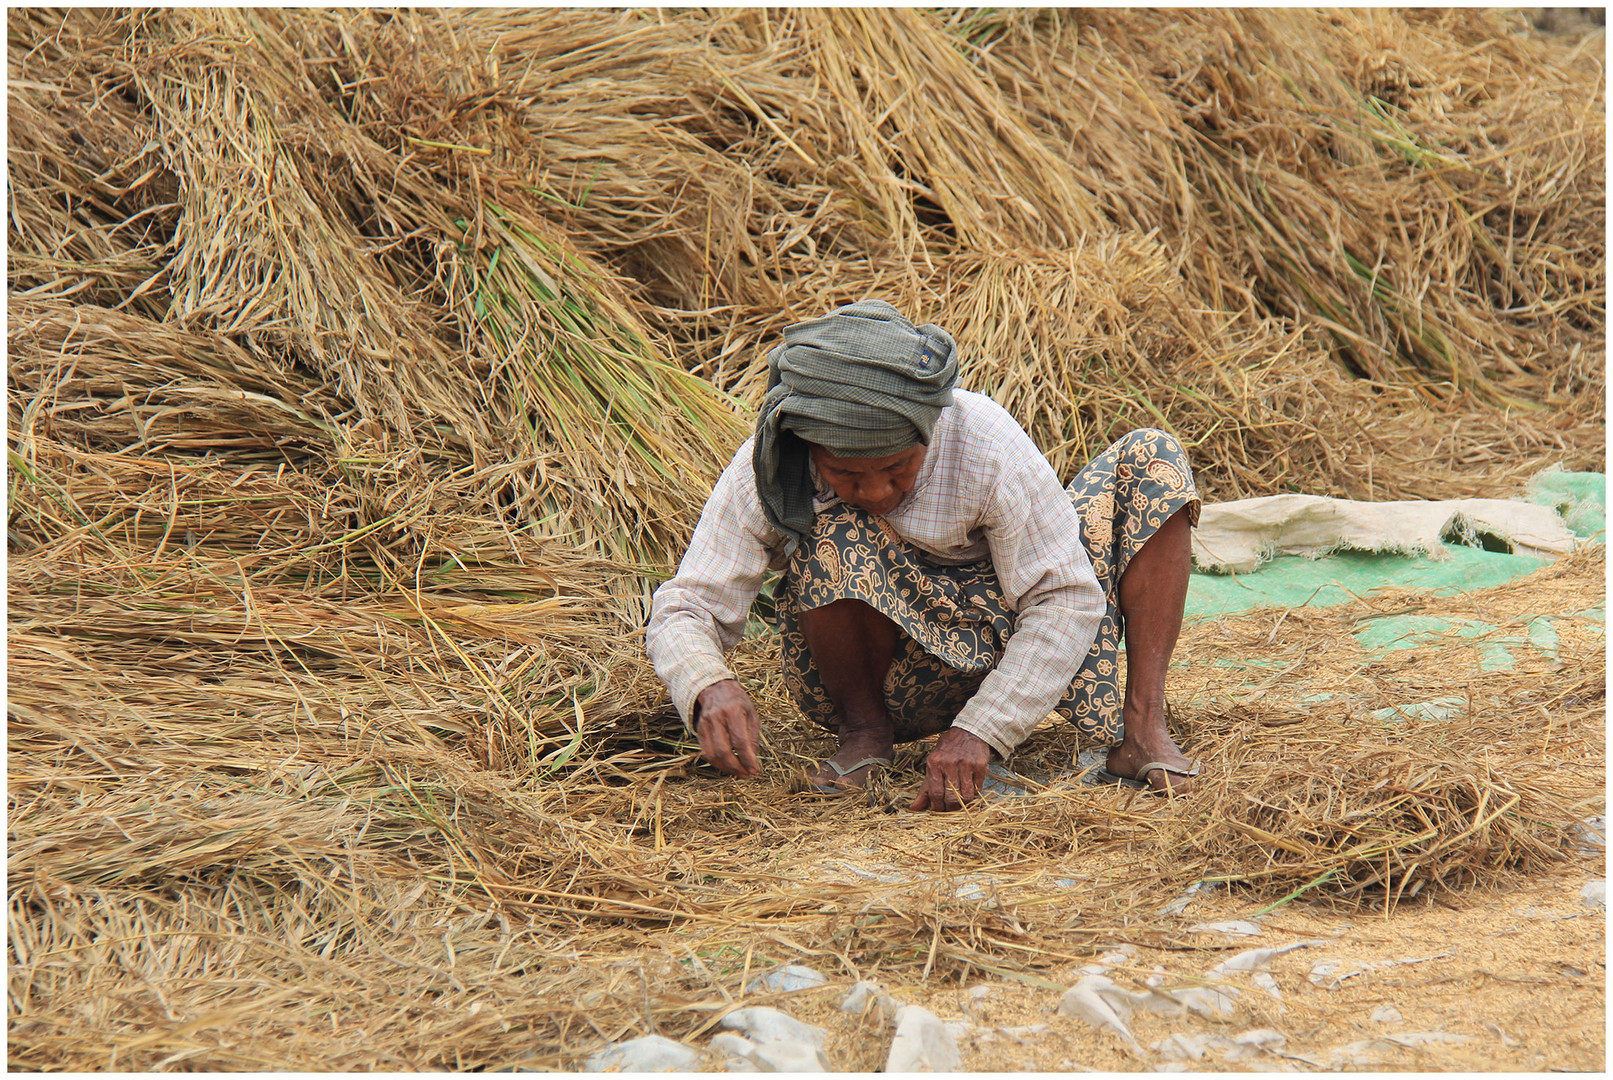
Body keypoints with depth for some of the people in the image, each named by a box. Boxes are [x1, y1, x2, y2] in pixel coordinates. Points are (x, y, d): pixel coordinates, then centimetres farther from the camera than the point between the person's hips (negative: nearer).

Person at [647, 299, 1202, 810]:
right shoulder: (762, 474, -22)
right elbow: (685, 610, -20)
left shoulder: (987, 442, -24)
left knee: (1152, 460, -14)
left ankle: (1142, 724, -18)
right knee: (829, 531, -35)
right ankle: (865, 729, -10)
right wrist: (709, 689, -45)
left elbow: (1065, 598, -21)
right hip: (886, 680, -1)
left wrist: (978, 730, -32)